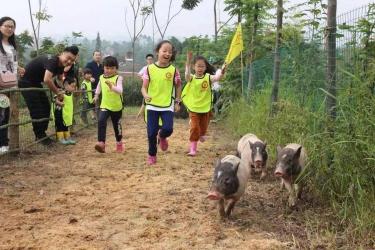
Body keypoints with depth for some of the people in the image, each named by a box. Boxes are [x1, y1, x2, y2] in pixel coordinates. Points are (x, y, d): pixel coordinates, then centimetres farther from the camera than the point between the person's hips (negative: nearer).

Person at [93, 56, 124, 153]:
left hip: (116, 106, -2)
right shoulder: (101, 77, 0)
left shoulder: (118, 78, -16)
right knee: (101, 121, -22)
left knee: (117, 125, 13)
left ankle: (119, 143, 35)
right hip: (105, 105, 2)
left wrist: (112, 87, -49)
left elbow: (120, 91, -32)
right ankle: (101, 143, -27)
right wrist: (96, 96, 28)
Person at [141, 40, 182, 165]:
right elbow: (144, 87, -1)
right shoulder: (150, 69, -4)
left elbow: (178, 86, 10)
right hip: (152, 105, 0)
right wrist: (145, 95, -22)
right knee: (151, 133, 1)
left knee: (168, 129, -16)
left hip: (168, 106, 0)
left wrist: (177, 102, 4)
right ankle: (152, 155, 22)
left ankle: (162, 136, 22)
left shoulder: (173, 70, -2)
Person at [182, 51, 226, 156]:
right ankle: (193, 149, 4)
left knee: (203, 127, 17)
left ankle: (201, 135, 52)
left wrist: (221, 72, -50)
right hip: (193, 108, -1)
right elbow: (187, 75, -31)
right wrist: (188, 62, -46)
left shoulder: (208, 77, -8)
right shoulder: (191, 78, -9)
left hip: (205, 108, 2)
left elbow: (217, 78, -28)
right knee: (194, 128, -7)